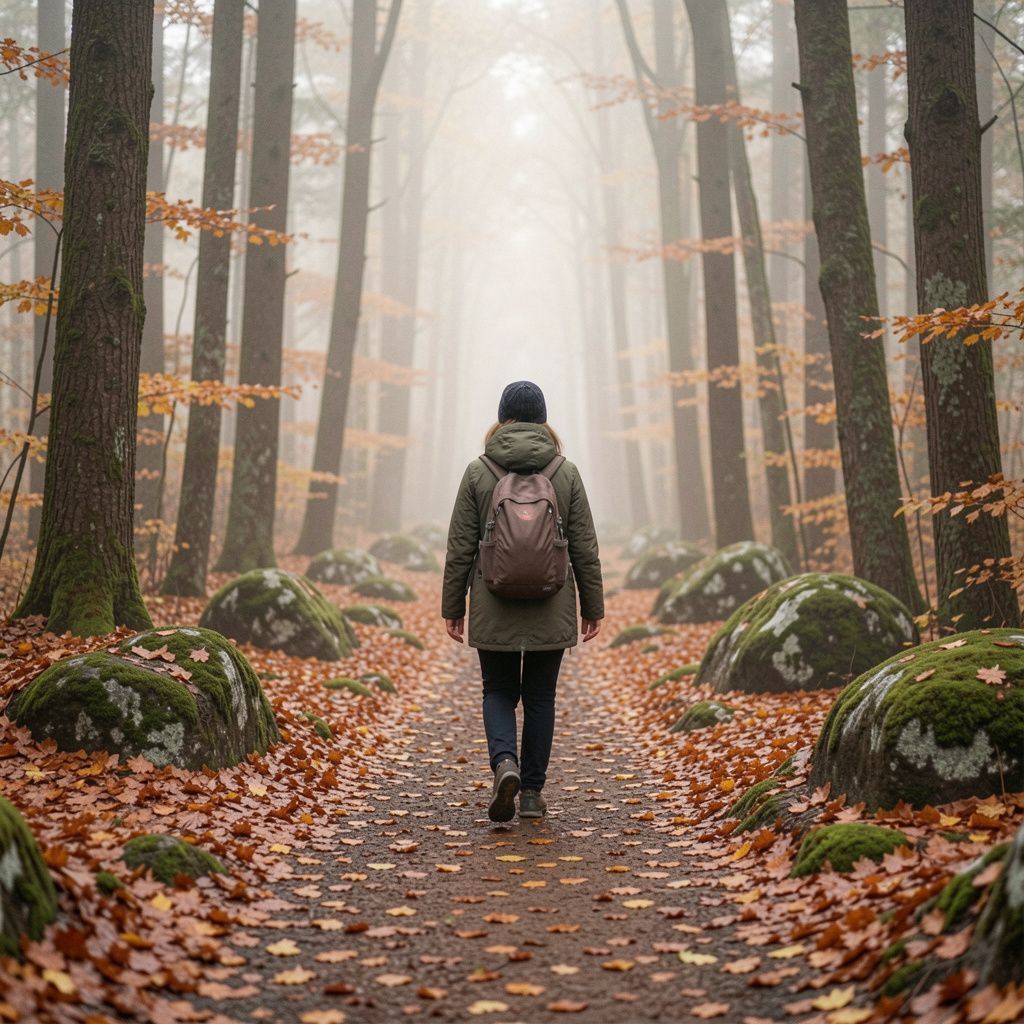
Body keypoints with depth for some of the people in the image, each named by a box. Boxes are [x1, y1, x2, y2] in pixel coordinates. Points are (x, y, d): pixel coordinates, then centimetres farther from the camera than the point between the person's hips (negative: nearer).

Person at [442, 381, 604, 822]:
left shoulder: (477, 472, -3)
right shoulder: (566, 472, -1)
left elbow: (460, 547, -2)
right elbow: (584, 547, 1)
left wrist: (453, 607, 6)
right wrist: (592, 607, 8)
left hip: (494, 607, -1)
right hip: (550, 608, 1)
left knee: (499, 690, 12)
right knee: (540, 696, 11)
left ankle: (505, 762, -13)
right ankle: (532, 791, 15)